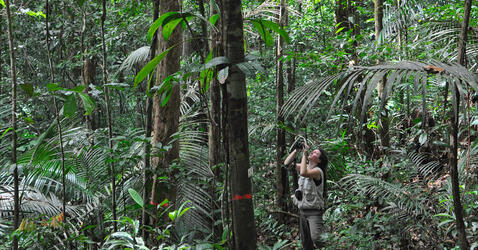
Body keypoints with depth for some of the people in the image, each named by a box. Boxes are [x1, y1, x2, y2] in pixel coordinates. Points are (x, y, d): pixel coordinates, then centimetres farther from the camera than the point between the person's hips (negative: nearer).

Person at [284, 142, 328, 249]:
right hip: (303, 210, 8)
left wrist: (304, 153, -25)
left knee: (316, 239, -25)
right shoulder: (305, 167, 9)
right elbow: (287, 163, 10)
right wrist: (296, 150, -2)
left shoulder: (318, 171, -15)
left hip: (314, 211, -8)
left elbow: (304, 173, -35)